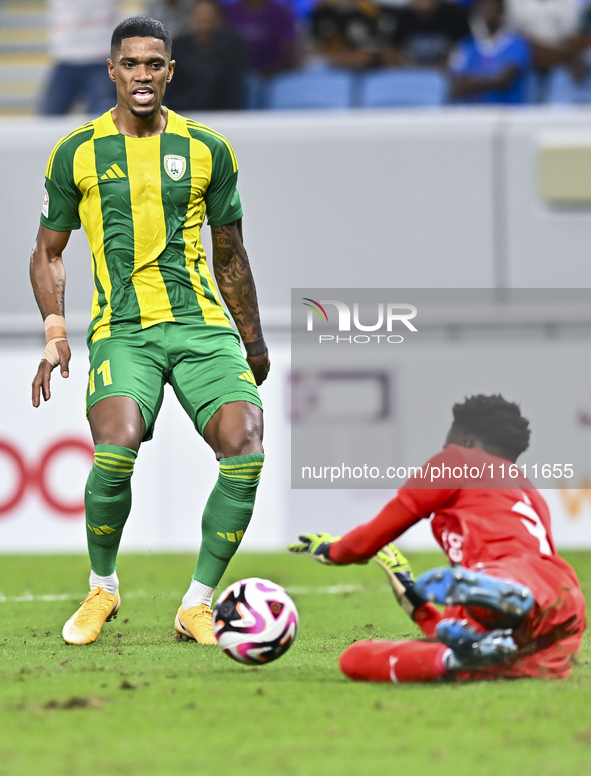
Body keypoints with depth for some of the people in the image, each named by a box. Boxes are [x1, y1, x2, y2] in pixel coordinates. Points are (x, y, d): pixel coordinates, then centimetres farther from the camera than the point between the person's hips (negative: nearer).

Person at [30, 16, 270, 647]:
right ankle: (102, 588, -1)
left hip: (203, 324, 2)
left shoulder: (207, 150, 8)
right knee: (116, 452, -29)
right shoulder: (77, 153, 5)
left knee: (245, 452, -21)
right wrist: (55, 332, 0)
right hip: (121, 330, -2)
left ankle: (197, 605, -4)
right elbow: (48, 252, 14)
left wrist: (254, 345, 23)